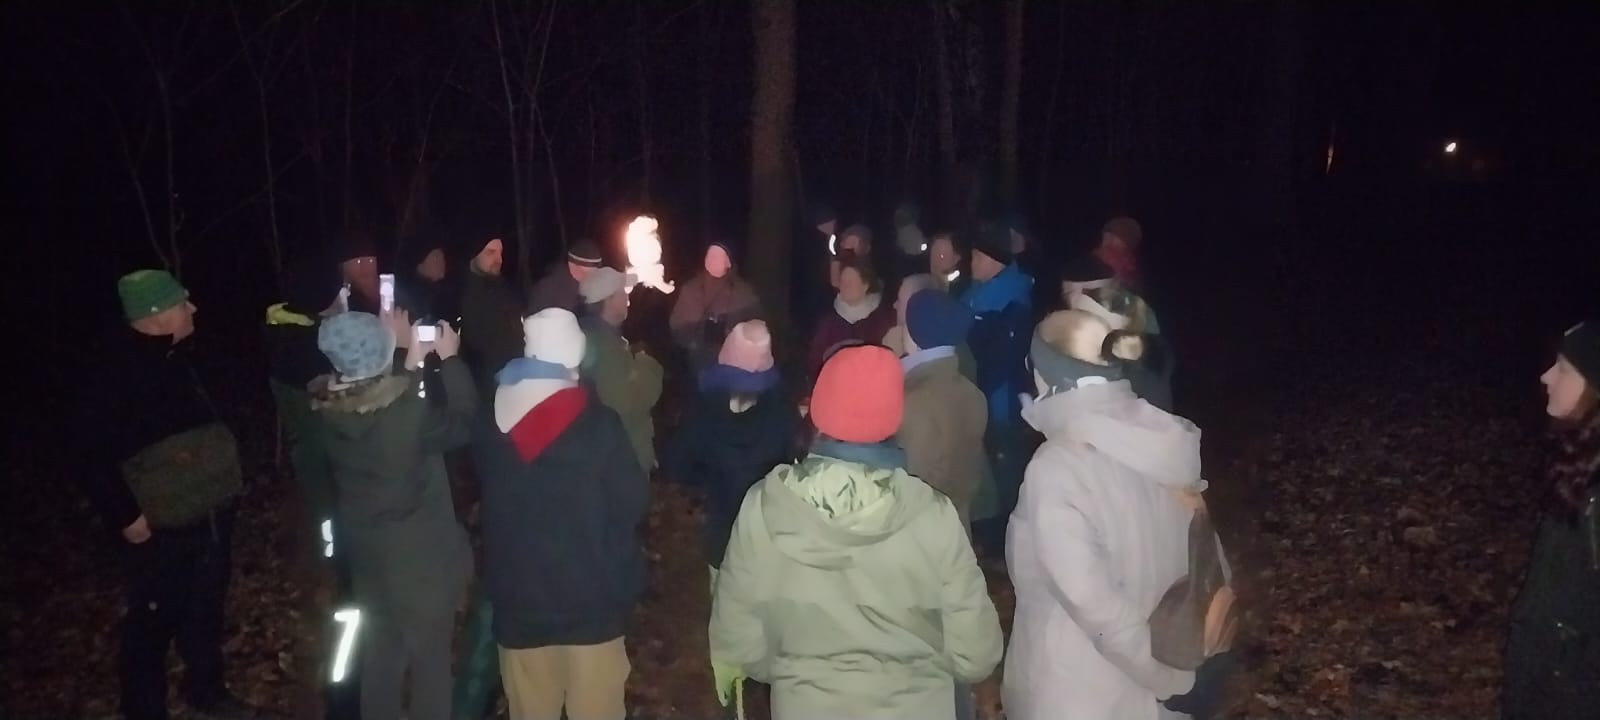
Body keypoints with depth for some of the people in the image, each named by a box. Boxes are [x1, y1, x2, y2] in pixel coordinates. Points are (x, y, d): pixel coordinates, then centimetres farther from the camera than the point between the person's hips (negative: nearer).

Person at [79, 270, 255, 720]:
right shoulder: (113, 374, -16)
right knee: (155, 619, 3)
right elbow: (97, 455, -18)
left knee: (206, 607, 20)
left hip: (211, 512, 8)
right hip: (163, 526, -8)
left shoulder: (175, 358, 8)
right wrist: (124, 515, -18)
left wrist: (224, 477, 17)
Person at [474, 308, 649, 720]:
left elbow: (485, 501, 10)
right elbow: (633, 503, -10)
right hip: (592, 600, -3)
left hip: (518, 600, 4)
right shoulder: (598, 422, -17)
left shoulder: (492, 423, -4)